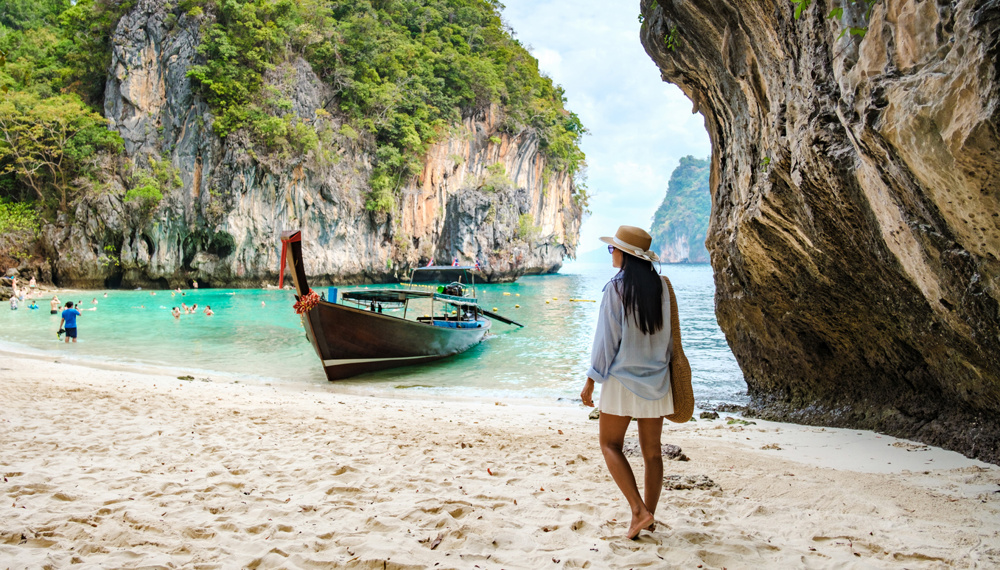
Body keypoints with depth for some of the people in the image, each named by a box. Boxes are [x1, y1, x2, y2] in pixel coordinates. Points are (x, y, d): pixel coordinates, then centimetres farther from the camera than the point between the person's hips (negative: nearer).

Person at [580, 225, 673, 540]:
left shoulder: (617, 287, -13)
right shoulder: (660, 286, 3)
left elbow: (606, 338, -12)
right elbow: (669, 335, 8)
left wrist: (591, 381, -5)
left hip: (623, 378, -5)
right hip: (656, 379, 6)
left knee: (610, 444, 6)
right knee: (652, 450, 11)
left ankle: (639, 509, -5)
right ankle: (648, 514, 17)